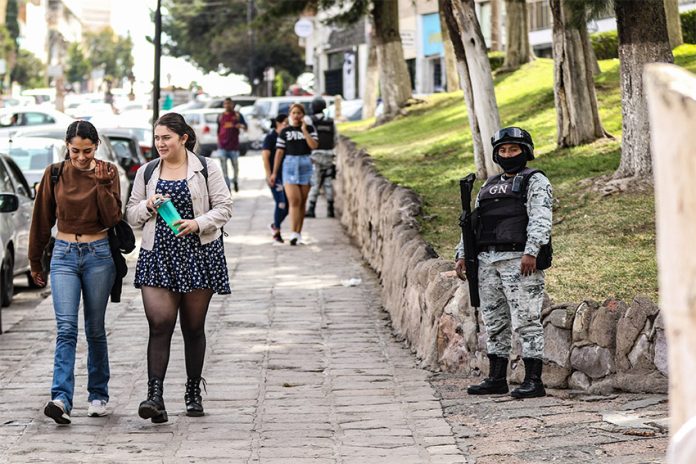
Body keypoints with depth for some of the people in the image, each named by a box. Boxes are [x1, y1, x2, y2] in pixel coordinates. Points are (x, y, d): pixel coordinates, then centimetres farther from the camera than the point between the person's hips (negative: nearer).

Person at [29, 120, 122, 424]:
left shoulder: (107, 172, 0)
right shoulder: (54, 174, 1)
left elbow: (112, 219, -8)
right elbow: (42, 220, 10)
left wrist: (101, 183, -17)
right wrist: (35, 262, 16)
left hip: (99, 255, 0)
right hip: (64, 254, 0)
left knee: (95, 329, 7)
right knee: (66, 328, -12)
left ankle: (98, 396, 20)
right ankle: (61, 399, -22)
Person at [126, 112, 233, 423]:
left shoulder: (206, 169, 3)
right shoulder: (146, 172, 11)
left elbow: (224, 207, 1)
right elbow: (131, 215, 14)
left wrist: (198, 223, -15)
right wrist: (148, 206, -7)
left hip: (199, 255, -1)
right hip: (158, 256, 1)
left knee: (194, 327, 7)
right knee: (160, 325, -12)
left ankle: (193, 394, 19)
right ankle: (155, 396, -18)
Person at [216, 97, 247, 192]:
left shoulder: (237, 115, 4)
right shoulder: (220, 117, 8)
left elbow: (245, 127, 4)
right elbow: (218, 131, 13)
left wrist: (241, 125, -19)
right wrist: (218, 144, 7)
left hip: (234, 146, -1)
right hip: (223, 146, 1)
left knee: (235, 166, 7)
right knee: (224, 168, -6)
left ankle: (235, 181, 33)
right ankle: (227, 187, -4)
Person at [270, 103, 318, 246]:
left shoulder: (310, 129, 7)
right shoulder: (284, 132, 6)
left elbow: (314, 145, -7)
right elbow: (279, 152, 6)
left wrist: (304, 131, -11)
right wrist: (274, 173, 3)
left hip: (305, 165, 1)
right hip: (289, 165, -1)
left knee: (302, 202, 6)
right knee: (294, 200, -14)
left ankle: (298, 232, 16)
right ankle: (293, 234, -20)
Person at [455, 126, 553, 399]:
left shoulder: (535, 181, 1)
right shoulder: (489, 186, 23)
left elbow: (540, 219, -12)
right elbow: (473, 222, 24)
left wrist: (531, 253, -25)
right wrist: (462, 254, 12)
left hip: (520, 261, -7)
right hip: (487, 261, 7)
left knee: (526, 320, -9)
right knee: (494, 321, 9)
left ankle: (533, 381, -9)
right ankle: (497, 379, 16)